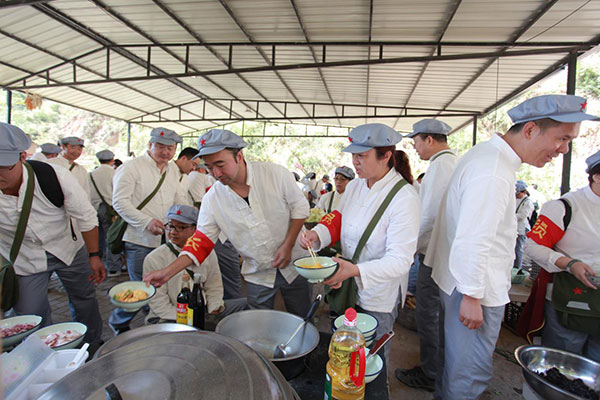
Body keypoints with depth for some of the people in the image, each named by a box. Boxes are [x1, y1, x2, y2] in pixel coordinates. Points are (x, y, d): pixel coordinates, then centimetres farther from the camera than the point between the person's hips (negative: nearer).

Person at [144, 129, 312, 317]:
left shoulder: (276, 174, -18)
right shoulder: (212, 199, -10)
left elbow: (300, 207, -8)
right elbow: (201, 242, -5)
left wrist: (288, 246, -15)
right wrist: (167, 271, -15)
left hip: (294, 265, -1)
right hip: (257, 275, 1)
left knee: (302, 320, 16)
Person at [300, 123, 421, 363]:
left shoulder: (404, 197, -22)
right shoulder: (354, 186, -1)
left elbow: (400, 260, -25)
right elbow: (338, 219, 9)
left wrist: (355, 270, -37)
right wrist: (317, 234, -12)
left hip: (379, 295, -6)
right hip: (347, 287, 6)